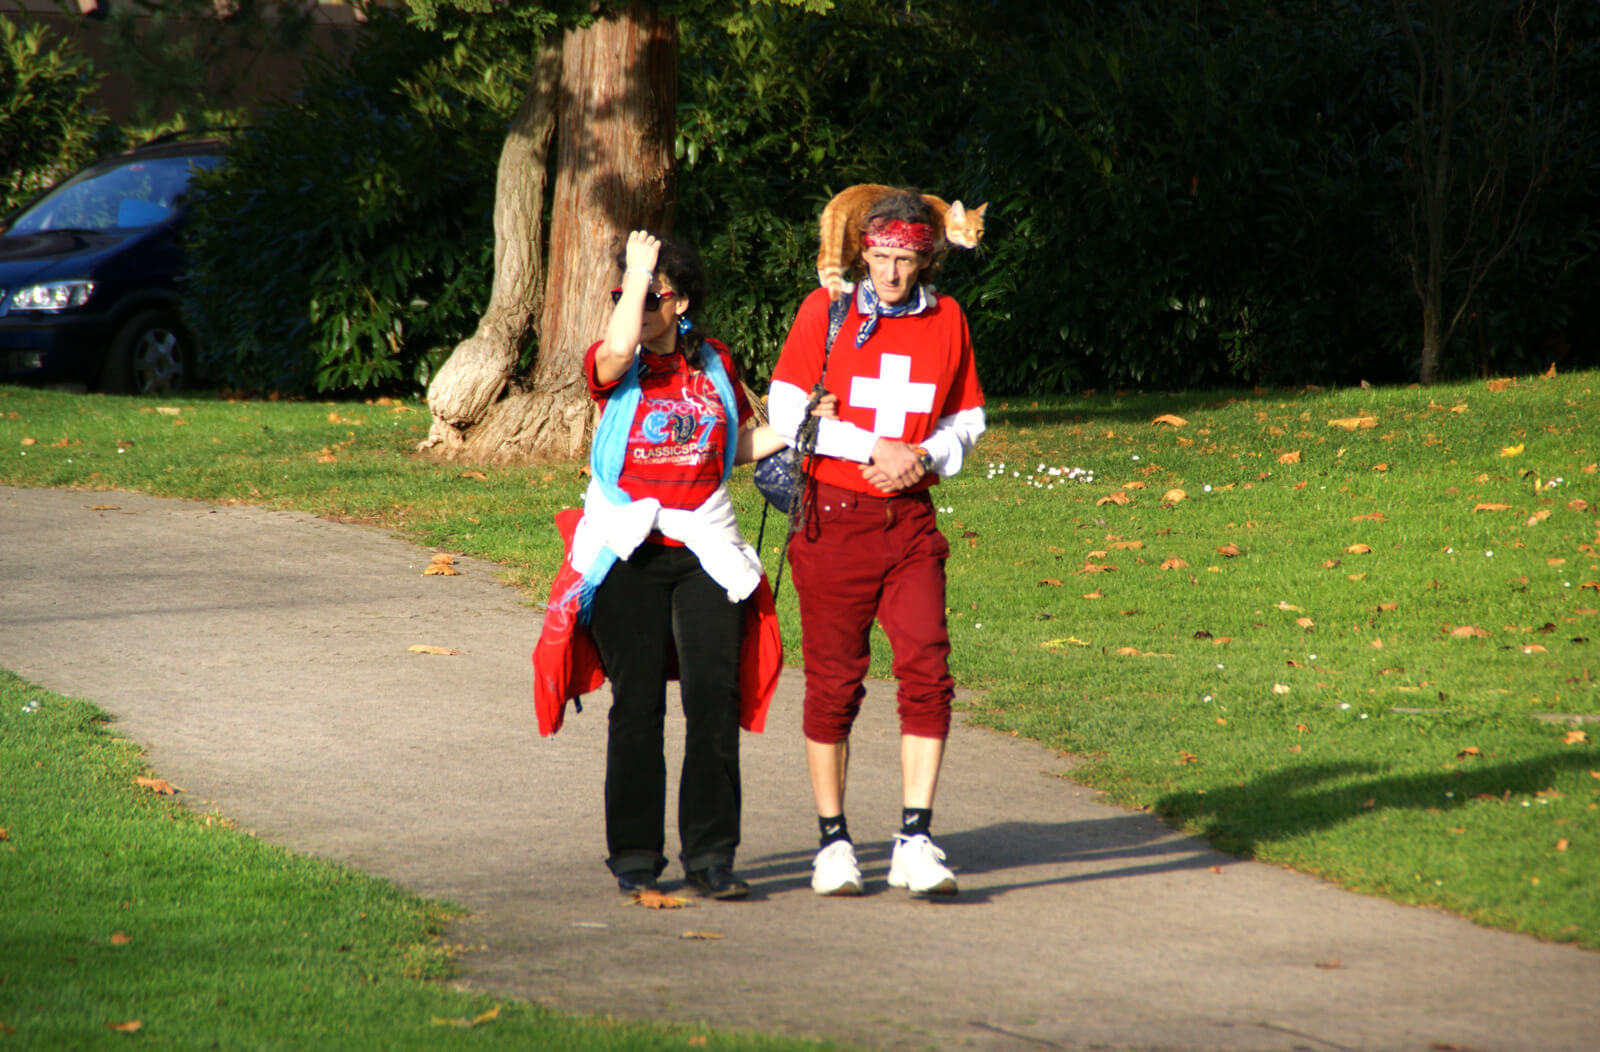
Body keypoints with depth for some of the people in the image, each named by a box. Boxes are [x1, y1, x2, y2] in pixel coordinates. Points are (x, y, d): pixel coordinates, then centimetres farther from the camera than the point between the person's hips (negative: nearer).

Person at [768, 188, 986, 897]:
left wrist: (925, 456, -6)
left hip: (910, 520, 2)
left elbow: (966, 418, 15)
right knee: (834, 682, 3)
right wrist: (874, 448, -13)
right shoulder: (825, 311, -1)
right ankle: (833, 842, 14)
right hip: (834, 518, -2)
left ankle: (915, 843, -9)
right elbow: (787, 411, -5)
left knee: (927, 672, -11)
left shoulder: (946, 320, 8)